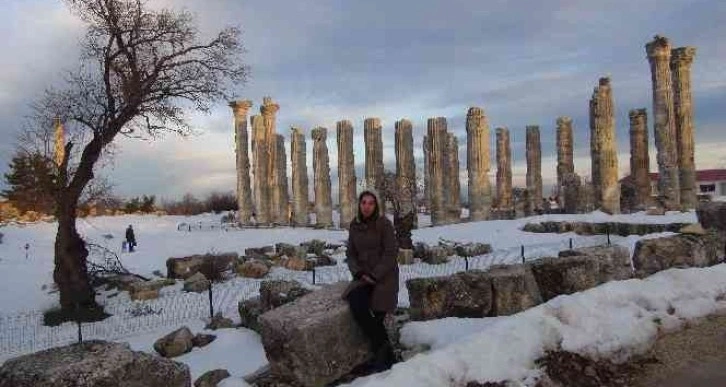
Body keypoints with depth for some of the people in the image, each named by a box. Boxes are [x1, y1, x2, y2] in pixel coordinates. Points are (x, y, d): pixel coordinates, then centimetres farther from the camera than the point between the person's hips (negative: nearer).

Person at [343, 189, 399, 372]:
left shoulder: (384, 224, -8)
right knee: (356, 305, -23)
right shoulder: (354, 225, 7)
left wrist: (375, 275, -16)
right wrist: (359, 273, -8)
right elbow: (351, 254, 9)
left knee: (377, 316, -20)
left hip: (384, 275, -4)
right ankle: (385, 352, -10)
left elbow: (391, 253, -11)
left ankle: (382, 352, 5)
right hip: (364, 276, 4)